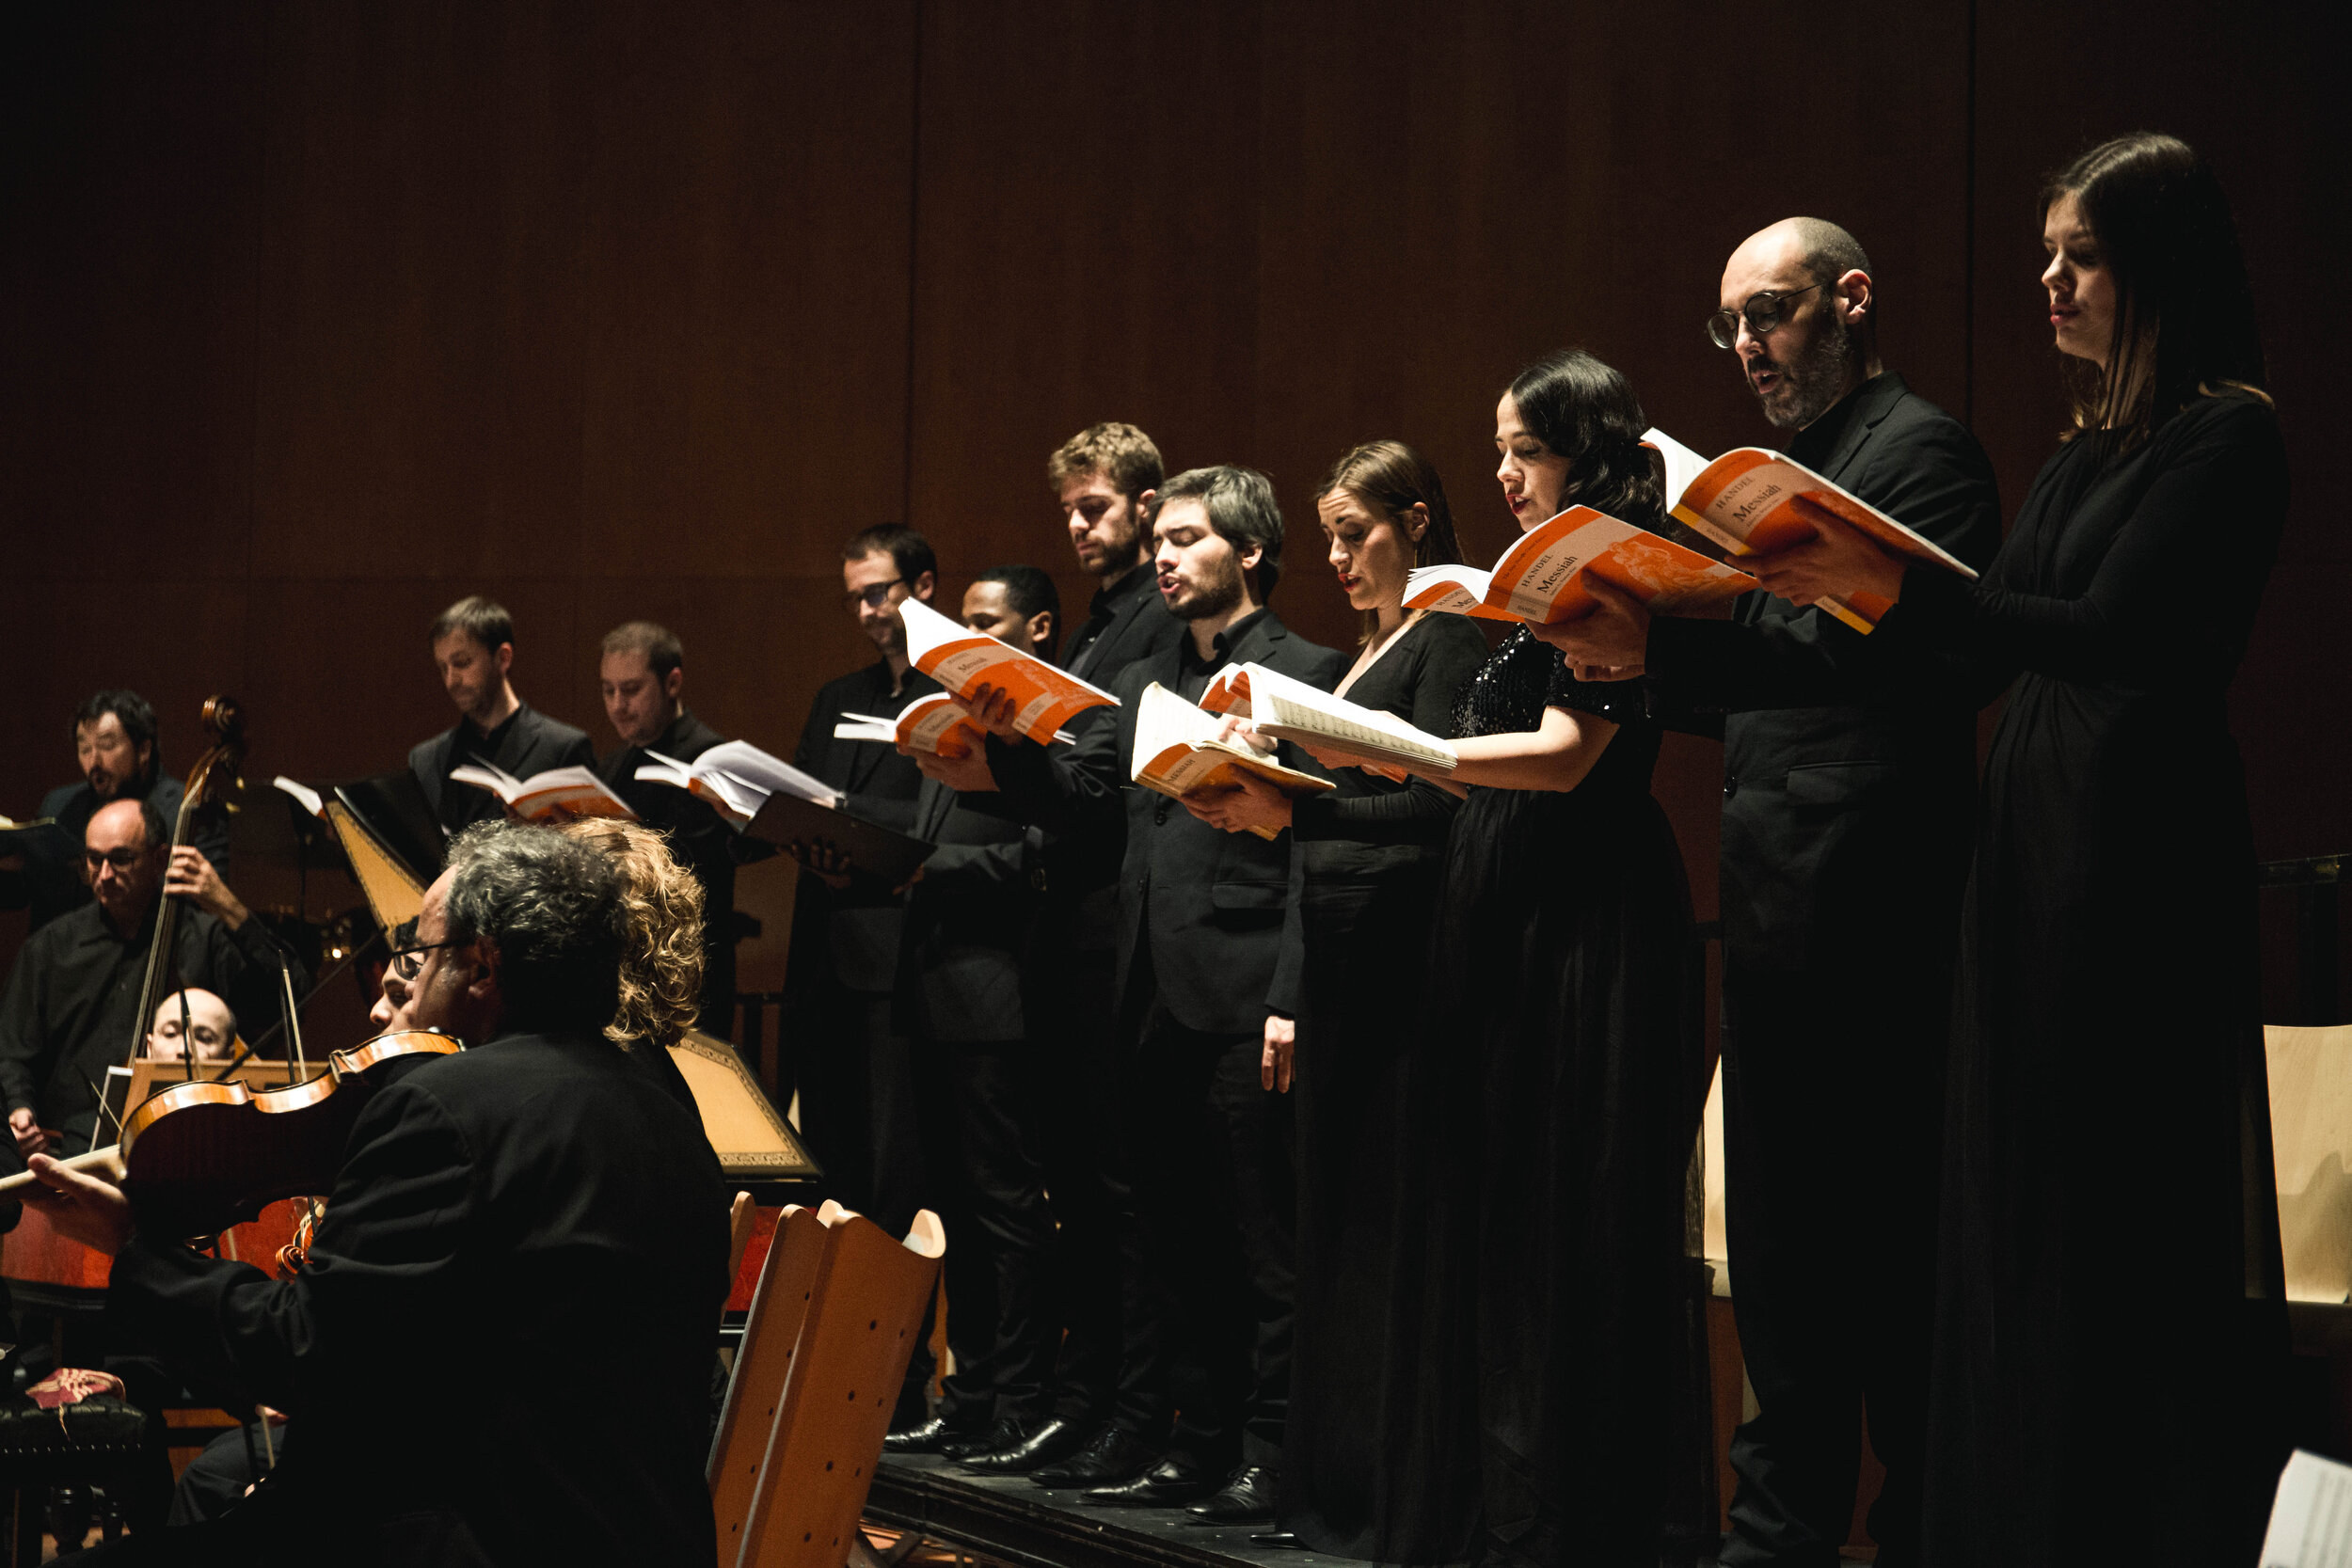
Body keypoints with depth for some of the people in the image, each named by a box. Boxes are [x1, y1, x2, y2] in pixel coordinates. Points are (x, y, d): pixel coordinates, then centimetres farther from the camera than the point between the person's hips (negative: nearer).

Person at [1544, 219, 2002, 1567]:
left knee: (1897, 1247, -7)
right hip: (1779, 913, 10)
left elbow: (1916, 656, -21)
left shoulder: (1920, 448, -7)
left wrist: (1675, 645, -25)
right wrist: (1647, 655, 1)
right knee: (1781, 1241, 13)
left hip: (1875, 912, -10)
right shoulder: (1795, 470, 21)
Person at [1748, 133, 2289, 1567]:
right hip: (2035, 842, 8)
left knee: (2136, 1216, -5)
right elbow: (1994, 652, 15)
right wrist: (1849, 584, 2)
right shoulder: (2091, 448, 16)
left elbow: (2111, 632, -18)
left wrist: (1896, 588, -23)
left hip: (2146, 856, -8)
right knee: (2023, 1216, 9)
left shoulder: (2228, 434, -8)